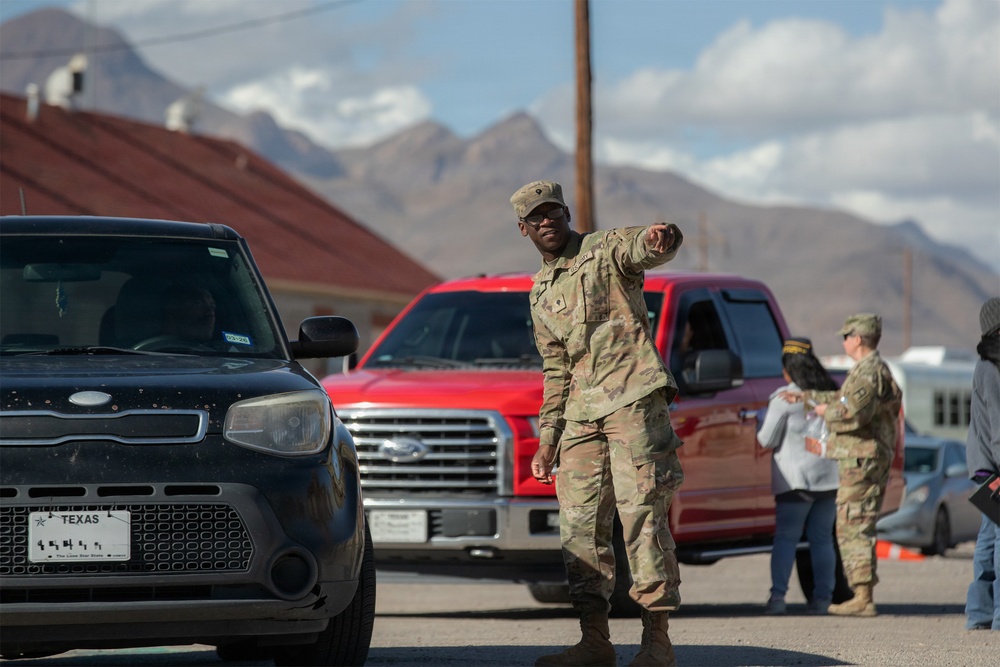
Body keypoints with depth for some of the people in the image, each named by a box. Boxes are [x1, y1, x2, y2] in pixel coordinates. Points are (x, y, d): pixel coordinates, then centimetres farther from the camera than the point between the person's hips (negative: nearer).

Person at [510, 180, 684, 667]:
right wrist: (547, 438, 18)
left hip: (634, 398, -7)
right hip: (581, 412, 7)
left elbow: (644, 248, -22)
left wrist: (660, 238, -48)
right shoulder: (541, 293, 21)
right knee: (579, 522, 2)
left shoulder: (606, 250, 2)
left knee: (642, 513, -11)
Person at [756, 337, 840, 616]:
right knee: (822, 538, 8)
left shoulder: (784, 399, -10)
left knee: (786, 537, -4)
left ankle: (778, 596, -14)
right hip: (829, 476, 5)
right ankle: (822, 597, 5)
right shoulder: (831, 394, 8)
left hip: (797, 477, -5)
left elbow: (767, 440, -8)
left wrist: (758, 433, 11)